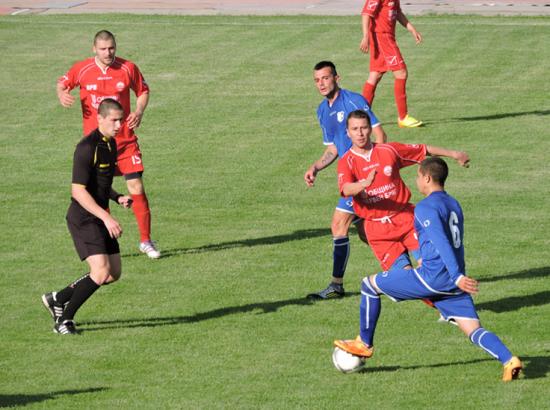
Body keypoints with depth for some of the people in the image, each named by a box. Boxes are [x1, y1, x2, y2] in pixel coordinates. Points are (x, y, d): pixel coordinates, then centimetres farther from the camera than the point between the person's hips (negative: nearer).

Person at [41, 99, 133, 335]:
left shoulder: (110, 143, 10)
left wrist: (118, 198, 5)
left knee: (114, 273, 9)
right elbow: (78, 191, -23)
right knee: (101, 272, -18)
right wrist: (106, 217, -27)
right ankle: (64, 320, -4)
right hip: (83, 218, -9)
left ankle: (57, 299, 24)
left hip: (100, 218, 9)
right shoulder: (87, 147, -19)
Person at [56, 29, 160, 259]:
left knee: (136, 187, -5)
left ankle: (145, 241, 5)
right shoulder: (81, 69, -3)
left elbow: (143, 91, 12)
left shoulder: (128, 68, -2)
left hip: (125, 139, 0)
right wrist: (62, 95, -9)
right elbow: (62, 83, 14)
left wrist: (139, 112, -6)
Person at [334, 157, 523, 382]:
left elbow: (441, 242, -21)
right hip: (453, 282, 8)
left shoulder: (426, 207, -8)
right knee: (474, 331, 1)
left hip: (432, 277, -7)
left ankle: (364, 344, 19)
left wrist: (457, 277, -30)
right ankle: (509, 360, -24)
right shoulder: (454, 205, 18)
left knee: (370, 284, 9)